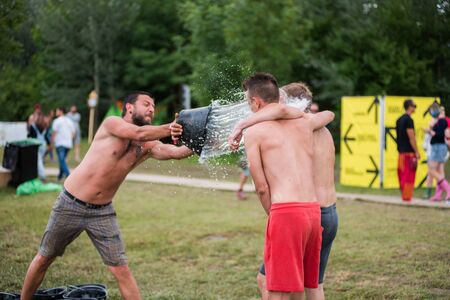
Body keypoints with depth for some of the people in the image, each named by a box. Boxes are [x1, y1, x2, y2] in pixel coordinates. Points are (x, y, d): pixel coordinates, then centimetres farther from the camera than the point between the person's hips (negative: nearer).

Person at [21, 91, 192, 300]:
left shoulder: (147, 146, 0)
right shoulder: (112, 123, -11)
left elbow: (175, 152, -18)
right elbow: (138, 133, -30)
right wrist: (170, 129, -32)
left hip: (102, 212, 3)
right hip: (70, 205, -3)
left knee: (122, 271, -5)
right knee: (43, 259, 12)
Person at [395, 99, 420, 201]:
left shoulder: (399, 120, 14)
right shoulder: (408, 120, -13)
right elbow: (411, 137, -17)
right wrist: (417, 152, -14)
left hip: (401, 151, 9)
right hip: (409, 152, -9)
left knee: (402, 175, 12)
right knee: (409, 176, -6)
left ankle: (404, 195, 16)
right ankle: (407, 197, -6)